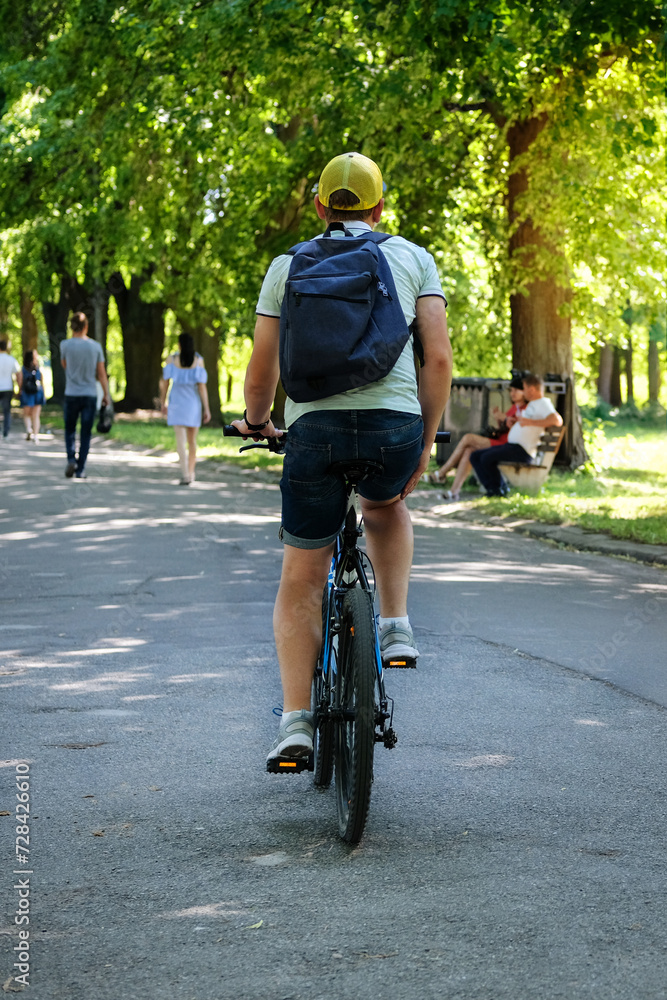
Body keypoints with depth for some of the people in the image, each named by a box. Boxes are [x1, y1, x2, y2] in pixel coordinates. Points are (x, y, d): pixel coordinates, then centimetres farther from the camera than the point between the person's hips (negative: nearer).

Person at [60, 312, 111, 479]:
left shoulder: (65, 345, -5)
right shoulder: (95, 346, -2)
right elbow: (101, 373, 1)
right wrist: (106, 394, 9)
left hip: (71, 394, 0)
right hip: (90, 395, 0)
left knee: (70, 430, 15)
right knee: (86, 433, 5)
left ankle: (71, 458, -8)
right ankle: (80, 469, 3)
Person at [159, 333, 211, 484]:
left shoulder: (171, 359, -5)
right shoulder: (198, 361, -8)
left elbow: (164, 382, 0)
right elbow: (202, 386, -10)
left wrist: (163, 402, 13)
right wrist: (207, 409, -6)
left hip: (177, 403, -1)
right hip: (194, 404, 1)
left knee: (181, 441, -5)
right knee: (192, 440, 17)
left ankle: (186, 475, -19)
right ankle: (191, 473, 24)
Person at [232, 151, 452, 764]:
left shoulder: (289, 265, 16)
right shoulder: (413, 258, 15)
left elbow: (262, 372, 15)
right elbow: (439, 359, 6)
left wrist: (255, 421, 35)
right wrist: (427, 443, 16)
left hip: (315, 426, 0)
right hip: (396, 426, 1)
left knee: (301, 580, 11)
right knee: (386, 505, 35)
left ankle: (296, 720, 4)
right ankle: (396, 625, 20)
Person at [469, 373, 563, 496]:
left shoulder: (543, 403, -9)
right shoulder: (532, 404, 25)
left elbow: (557, 421, -27)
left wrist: (531, 422, -26)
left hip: (523, 450, -11)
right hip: (511, 445, 11)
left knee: (487, 458, -25)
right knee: (475, 456, 3)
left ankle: (499, 488, -4)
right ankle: (491, 487, -5)